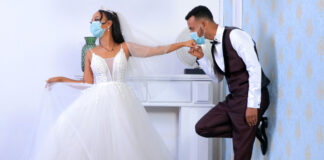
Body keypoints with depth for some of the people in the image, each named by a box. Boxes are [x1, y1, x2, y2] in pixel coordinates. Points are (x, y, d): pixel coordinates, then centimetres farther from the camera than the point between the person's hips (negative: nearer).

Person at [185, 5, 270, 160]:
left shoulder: (234, 35, -14)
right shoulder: (215, 46, 12)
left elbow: (254, 68, -19)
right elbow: (217, 77, 21)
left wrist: (253, 105, -22)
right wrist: (201, 58, 5)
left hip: (250, 98, -9)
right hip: (233, 99, 9)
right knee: (202, 128, 4)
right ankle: (252, 131, 7)